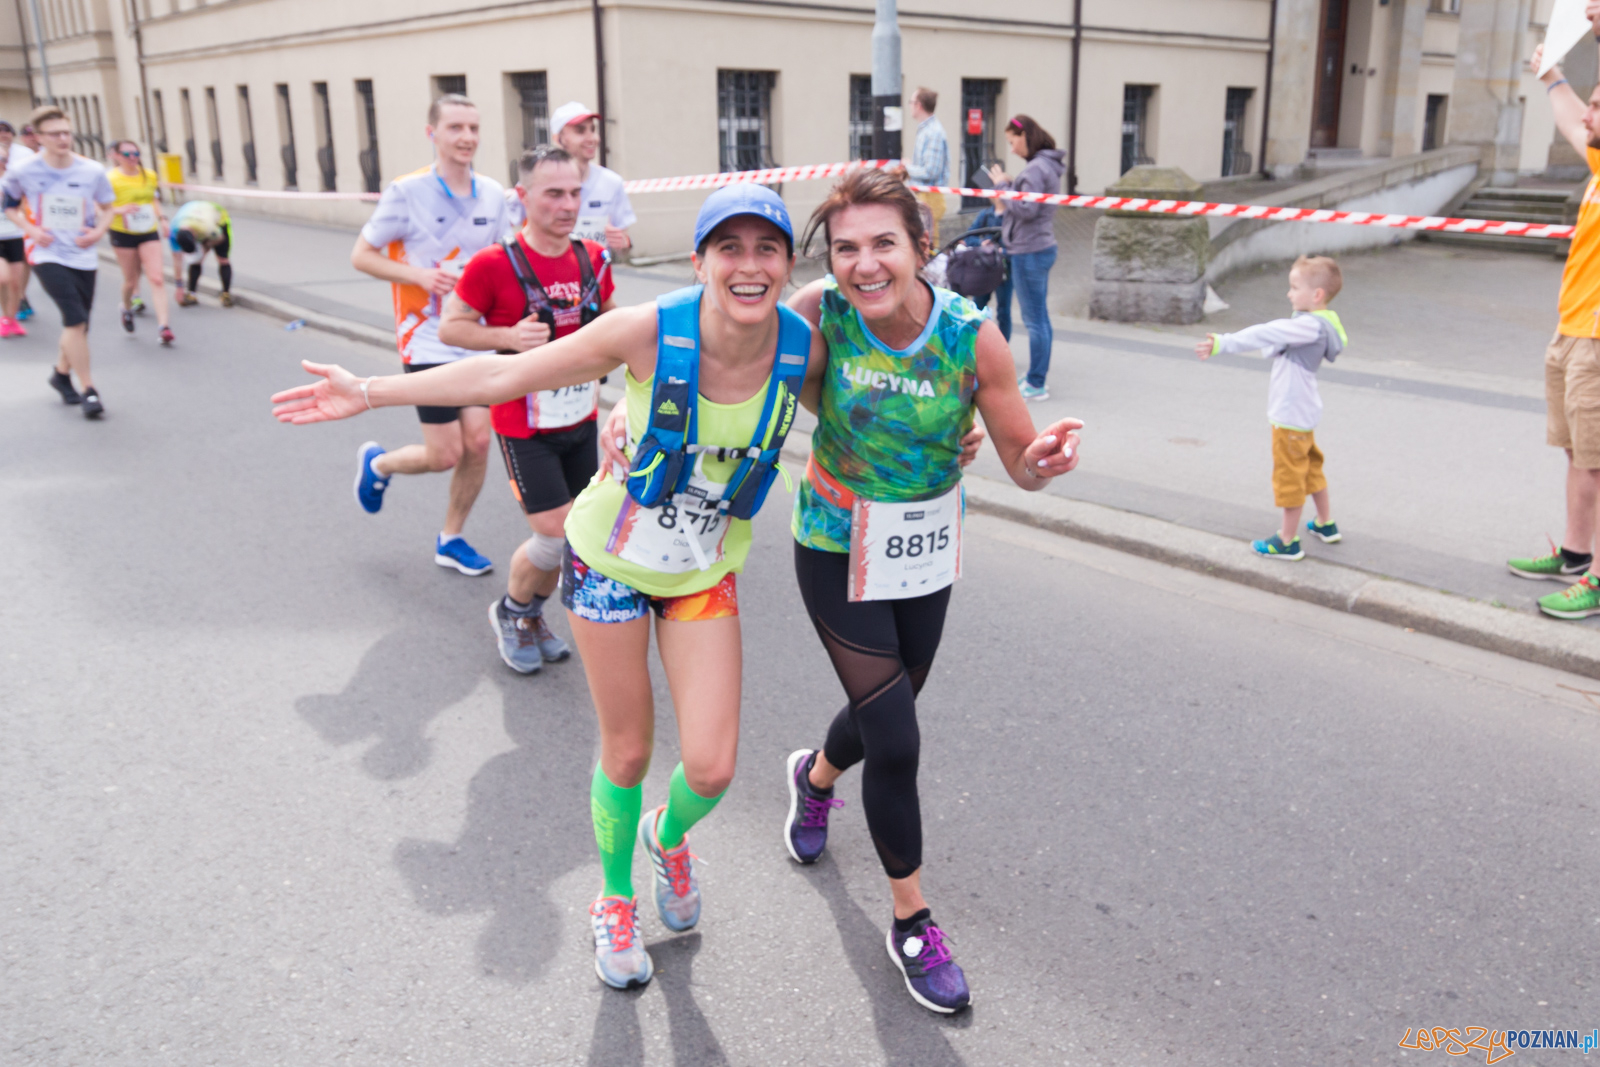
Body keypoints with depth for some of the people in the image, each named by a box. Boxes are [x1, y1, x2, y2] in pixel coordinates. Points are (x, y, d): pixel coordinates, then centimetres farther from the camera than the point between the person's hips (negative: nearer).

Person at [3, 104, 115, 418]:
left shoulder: (93, 171, -3)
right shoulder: (25, 172, -6)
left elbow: (107, 209, 12)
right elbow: (10, 206, 11)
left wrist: (99, 230, -8)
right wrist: (31, 229, -7)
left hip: (83, 256, 3)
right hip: (48, 255, -3)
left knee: (78, 324, 12)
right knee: (76, 320, -18)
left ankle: (62, 373, 38)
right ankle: (89, 391, -10)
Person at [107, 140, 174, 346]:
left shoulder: (149, 176, 3)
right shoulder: (111, 179, -10)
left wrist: (162, 218, 12)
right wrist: (119, 210, -28)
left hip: (149, 233, 3)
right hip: (124, 234, -3)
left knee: (157, 278, -10)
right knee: (131, 280, 7)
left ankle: (164, 326, -16)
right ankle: (127, 309, 41)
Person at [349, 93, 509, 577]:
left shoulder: (492, 193, 4)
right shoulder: (407, 191, -11)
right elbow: (361, 256, -5)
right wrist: (421, 275, -19)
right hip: (429, 341, -5)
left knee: (477, 443, 1)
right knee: (445, 455, -4)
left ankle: (451, 540, 21)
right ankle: (377, 463, 30)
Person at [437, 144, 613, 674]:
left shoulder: (594, 259, 1)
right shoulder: (494, 264, -16)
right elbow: (450, 327, -8)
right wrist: (508, 337, -23)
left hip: (581, 420, 6)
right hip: (524, 426, -6)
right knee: (555, 536, -8)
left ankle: (532, 618, 35)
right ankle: (508, 612, 22)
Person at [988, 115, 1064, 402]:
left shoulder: (1036, 169, -16)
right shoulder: (1045, 165, 15)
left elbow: (1026, 210, -22)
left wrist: (1003, 186, -12)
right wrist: (1008, 188, 8)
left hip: (1030, 253, -10)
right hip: (1040, 248, 10)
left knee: (1035, 319, -5)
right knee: (1038, 318, 14)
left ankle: (1036, 385, 0)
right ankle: (1035, 378, 23)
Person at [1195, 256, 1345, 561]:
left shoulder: (1312, 326, -24)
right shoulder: (1315, 324, 7)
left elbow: (1265, 335, -30)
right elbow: (1272, 344, 6)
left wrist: (1223, 343, -30)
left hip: (1292, 416, -10)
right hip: (1301, 411, 10)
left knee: (1289, 476, 0)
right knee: (1310, 467, 23)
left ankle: (1288, 542, 10)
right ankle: (1326, 525, 39)